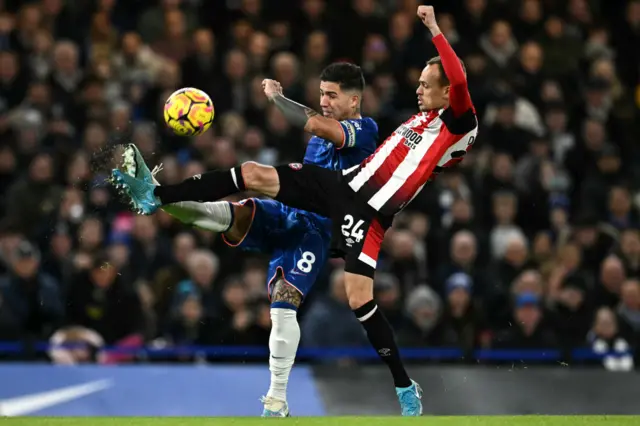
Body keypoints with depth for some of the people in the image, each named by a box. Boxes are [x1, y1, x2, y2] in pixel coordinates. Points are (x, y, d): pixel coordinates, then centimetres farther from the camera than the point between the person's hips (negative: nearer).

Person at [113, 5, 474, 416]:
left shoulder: (458, 124, -8)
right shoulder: (420, 119, 16)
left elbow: (460, 81, -28)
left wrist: (434, 29, -26)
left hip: (370, 212, -8)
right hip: (343, 182, 8)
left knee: (359, 298, -18)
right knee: (251, 174, -2)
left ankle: (405, 386, -1)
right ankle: (155, 197, 1)